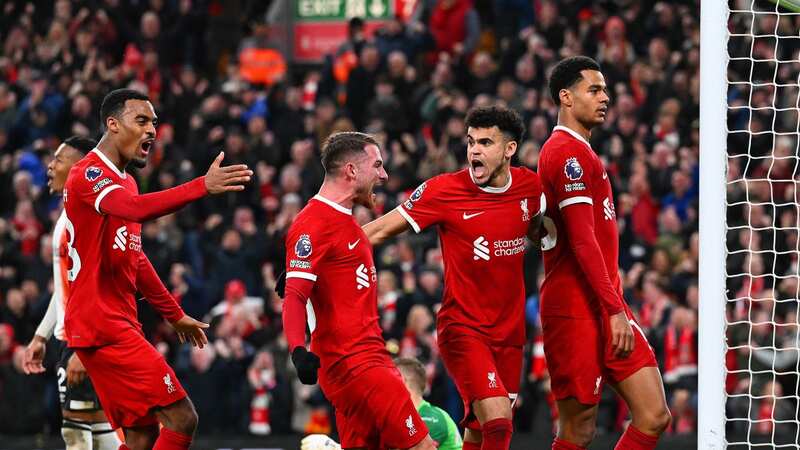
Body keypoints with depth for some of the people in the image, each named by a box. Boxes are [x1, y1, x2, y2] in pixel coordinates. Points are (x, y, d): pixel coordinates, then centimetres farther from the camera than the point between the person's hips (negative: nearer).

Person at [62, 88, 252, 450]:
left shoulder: (124, 181, 20)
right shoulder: (88, 174, -13)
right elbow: (134, 209, -34)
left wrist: (174, 314, 34)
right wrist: (203, 186, -43)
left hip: (120, 325, 10)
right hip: (102, 326, -10)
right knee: (181, 419, -14)